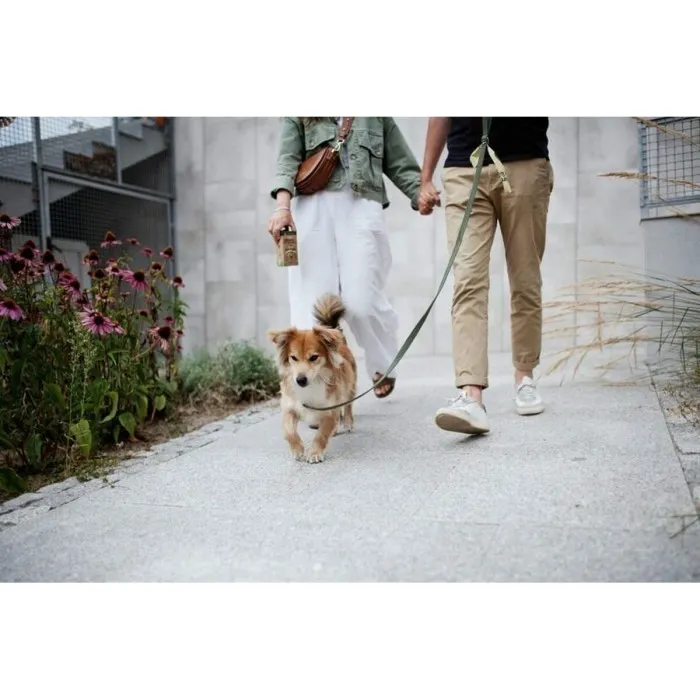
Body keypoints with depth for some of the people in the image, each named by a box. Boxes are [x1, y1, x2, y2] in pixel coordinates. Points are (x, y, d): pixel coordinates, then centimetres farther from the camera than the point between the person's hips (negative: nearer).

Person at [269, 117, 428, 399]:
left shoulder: (376, 116, 24)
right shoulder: (298, 117, 21)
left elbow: (400, 163, 22)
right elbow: (288, 159, 6)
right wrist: (283, 204, -12)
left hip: (361, 206, 0)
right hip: (311, 207, 1)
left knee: (361, 300, -12)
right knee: (311, 301, -10)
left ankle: (384, 366, 13)